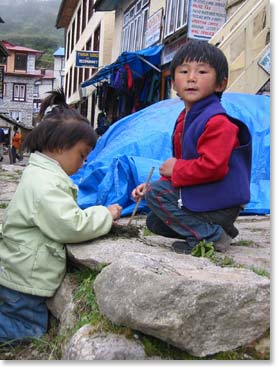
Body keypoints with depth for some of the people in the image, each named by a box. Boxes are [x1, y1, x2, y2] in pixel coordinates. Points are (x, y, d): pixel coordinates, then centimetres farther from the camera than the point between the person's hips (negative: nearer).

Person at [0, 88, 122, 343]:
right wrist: (106, 215, -15)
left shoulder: (42, 173, 10)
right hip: (24, 276, -10)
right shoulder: (45, 182, -25)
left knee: (30, 326, 22)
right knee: (31, 331, 6)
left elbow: (63, 217, 14)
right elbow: (70, 226, -29)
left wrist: (100, 214, 1)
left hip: (21, 271, 10)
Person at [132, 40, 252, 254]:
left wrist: (176, 168, -18)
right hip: (198, 196, 10)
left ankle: (211, 236, -13)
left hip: (221, 204, -10)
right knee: (154, 222, 18)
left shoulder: (218, 122, -23)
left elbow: (212, 167, -33)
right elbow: (180, 163, 18)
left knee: (156, 193, -17)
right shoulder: (185, 119, 9)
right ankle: (219, 229, 12)